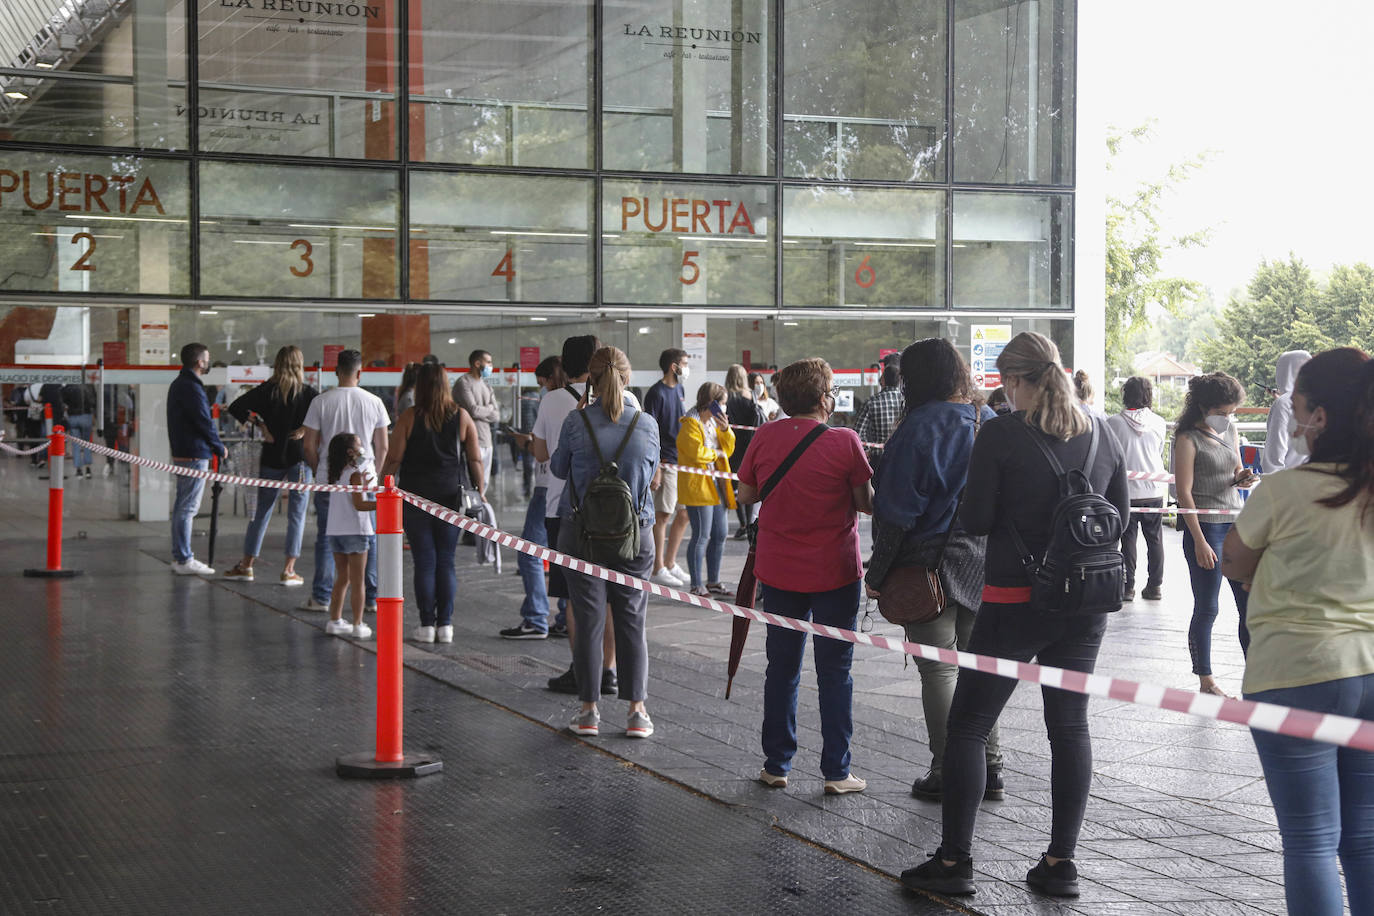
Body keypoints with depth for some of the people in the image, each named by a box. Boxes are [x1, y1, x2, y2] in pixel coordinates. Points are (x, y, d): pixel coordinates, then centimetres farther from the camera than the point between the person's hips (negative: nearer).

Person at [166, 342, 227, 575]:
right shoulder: (191, 388, -18)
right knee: (188, 507, -8)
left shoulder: (178, 384, 15)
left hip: (181, 451, 11)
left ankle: (179, 556, 22)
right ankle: (184, 560, -6)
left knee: (182, 505, 15)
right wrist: (220, 448, -5)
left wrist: (215, 445, 14)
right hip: (195, 454, -11)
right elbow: (204, 423, -18)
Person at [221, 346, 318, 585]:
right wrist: (305, 429, -8)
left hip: (271, 457, 2)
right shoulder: (307, 393, -5)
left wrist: (258, 424, -1)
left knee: (262, 511, 12)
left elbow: (235, 408, -7)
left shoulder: (267, 390, -2)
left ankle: (246, 565, 17)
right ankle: (289, 570, 0)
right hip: (299, 457, -2)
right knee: (296, 514, 3)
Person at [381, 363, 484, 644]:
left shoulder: (410, 417, -5)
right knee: (446, 561, 8)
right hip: (452, 495, 2)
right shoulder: (461, 416, 2)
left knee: (424, 562, 2)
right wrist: (480, 489, 11)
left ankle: (427, 624, 2)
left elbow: (394, 459, -6)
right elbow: (475, 459, 2)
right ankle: (445, 624, 5)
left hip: (416, 497, -2)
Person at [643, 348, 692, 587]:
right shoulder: (657, 393, -12)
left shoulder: (679, 389, 14)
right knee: (663, 515, -3)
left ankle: (670, 564, 22)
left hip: (683, 460, 9)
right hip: (666, 460, -9)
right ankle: (657, 569, 3)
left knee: (684, 514, 12)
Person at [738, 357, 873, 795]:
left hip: (778, 573, 3)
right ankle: (836, 771, 9)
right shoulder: (844, 442, -14)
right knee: (834, 671, 6)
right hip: (833, 573, -3)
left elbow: (746, 494, 6)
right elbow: (867, 503, -7)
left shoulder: (766, 437, -4)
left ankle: (776, 765, 19)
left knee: (782, 667, 14)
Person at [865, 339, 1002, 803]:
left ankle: (946, 774, 6)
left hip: (932, 566, -6)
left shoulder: (921, 426, -14)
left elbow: (897, 511, -15)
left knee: (938, 670, 2)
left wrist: (877, 574, -8)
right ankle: (989, 769, 18)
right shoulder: (989, 421, 5)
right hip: (984, 564, 6)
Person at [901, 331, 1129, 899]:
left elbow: (975, 521, -12)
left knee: (968, 725, 5)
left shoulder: (1002, 434, -12)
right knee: (1070, 726, 11)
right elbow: (1120, 514, 12)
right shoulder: (1100, 434, 4)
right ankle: (1061, 862, 12)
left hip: (1015, 602, -5)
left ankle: (954, 861, 7)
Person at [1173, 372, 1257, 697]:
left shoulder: (1229, 431, 12)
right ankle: (1206, 682, 10)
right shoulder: (1188, 439, -9)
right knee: (1206, 609, 0)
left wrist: (1243, 477, -3)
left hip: (1235, 524, 7)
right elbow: (1184, 493, -12)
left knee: (1250, 603, 5)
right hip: (1205, 527, -7)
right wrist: (1199, 542, -17)